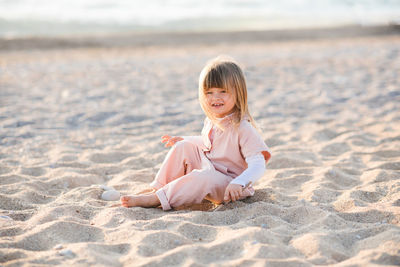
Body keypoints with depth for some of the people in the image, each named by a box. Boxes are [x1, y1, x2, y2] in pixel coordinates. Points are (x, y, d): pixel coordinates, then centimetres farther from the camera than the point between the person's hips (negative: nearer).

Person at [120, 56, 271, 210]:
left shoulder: (243, 128, -23)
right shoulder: (211, 121, 3)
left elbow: (258, 165, -28)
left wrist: (239, 183, -43)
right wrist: (184, 140, 16)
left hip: (228, 187, -8)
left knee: (205, 177, -36)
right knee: (183, 147, -4)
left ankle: (155, 199, -32)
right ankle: (157, 188, -8)